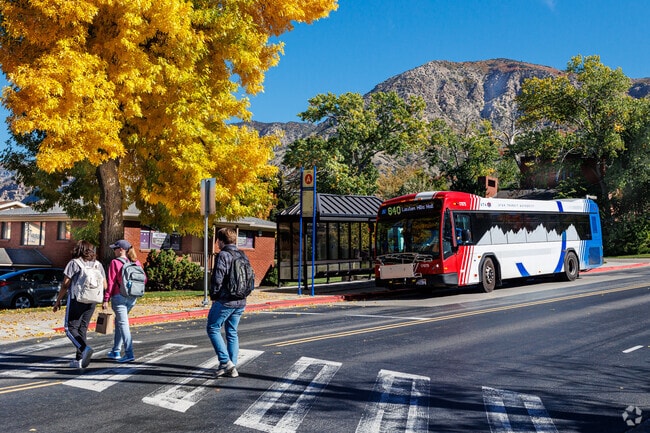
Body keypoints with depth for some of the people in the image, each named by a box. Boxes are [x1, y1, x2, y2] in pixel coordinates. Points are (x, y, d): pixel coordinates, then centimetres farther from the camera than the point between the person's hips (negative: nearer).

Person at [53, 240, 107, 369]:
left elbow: (65, 285, -7)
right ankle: (79, 360, 10)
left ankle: (85, 348, -22)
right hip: (91, 302, 5)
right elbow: (104, 286, 7)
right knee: (82, 329, 11)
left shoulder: (74, 263, -5)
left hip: (76, 300, -5)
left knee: (71, 328, 2)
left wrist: (58, 301, 1)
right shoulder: (98, 264, 8)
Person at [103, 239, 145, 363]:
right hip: (132, 297, 6)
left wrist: (106, 299, -8)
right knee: (119, 322, 21)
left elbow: (111, 282, -10)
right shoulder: (136, 262, 6)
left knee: (123, 324, -6)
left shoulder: (115, 262, -8)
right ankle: (116, 351, 27)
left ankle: (129, 354, -11)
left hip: (119, 296, -6)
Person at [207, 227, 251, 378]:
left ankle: (225, 362, -2)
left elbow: (217, 279, -17)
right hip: (240, 302, 7)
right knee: (232, 333, 13)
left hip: (224, 301, -7)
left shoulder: (223, 255, -12)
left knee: (213, 328, 7)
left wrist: (213, 296, -4)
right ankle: (232, 367, 14)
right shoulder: (243, 255, 11)